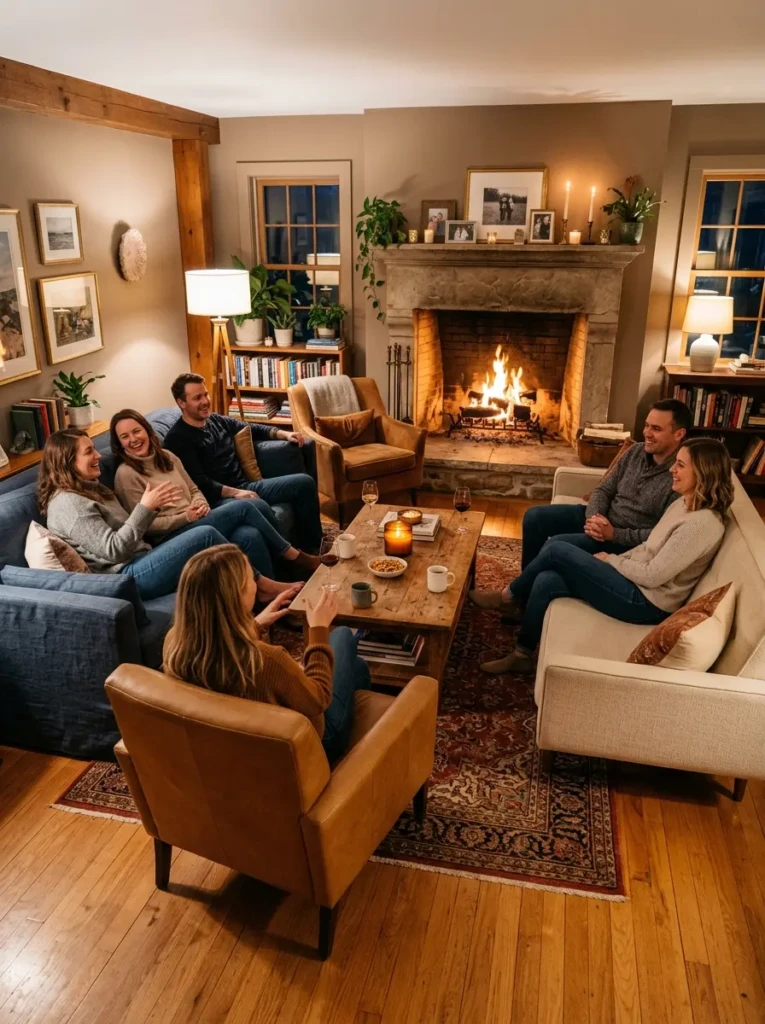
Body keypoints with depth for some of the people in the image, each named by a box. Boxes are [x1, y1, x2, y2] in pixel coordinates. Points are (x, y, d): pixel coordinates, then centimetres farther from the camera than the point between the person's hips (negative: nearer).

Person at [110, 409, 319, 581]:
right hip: (173, 536, -6)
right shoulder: (126, 474, -7)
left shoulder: (166, 457, 14)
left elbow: (194, 490, 19)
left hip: (194, 520, 7)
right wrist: (185, 517, -18)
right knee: (243, 508, -21)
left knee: (250, 535, -25)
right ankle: (295, 557, -8)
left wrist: (201, 506, -5)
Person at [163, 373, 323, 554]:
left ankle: (311, 549, 5)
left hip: (245, 486, 9)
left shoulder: (217, 420, 16)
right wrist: (234, 492, -26)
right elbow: (199, 482, -16)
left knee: (304, 482, -1)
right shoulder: (177, 439, -7)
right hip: (218, 497, -9)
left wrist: (284, 434, 14)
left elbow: (253, 429, 29)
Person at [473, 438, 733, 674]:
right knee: (546, 581, -5)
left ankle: (513, 596, 11)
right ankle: (522, 655, 8)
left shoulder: (703, 523, -22)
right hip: (637, 584, 9)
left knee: (556, 550, -13)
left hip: (646, 601, -9)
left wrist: (610, 560, -8)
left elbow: (653, 575, -22)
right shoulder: (684, 504, 8)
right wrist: (611, 562, 3)